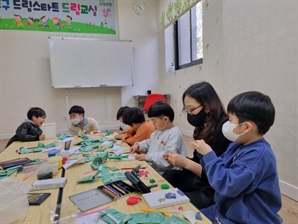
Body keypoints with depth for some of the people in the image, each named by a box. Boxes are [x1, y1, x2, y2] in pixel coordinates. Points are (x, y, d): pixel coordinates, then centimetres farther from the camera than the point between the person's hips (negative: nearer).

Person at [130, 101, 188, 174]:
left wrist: (147, 156, -26)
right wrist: (138, 145, 8)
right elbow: (150, 143, 26)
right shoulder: (160, 130, 12)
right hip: (152, 168, 9)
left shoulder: (174, 134, -19)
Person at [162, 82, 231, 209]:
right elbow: (199, 162, 9)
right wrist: (178, 161, -8)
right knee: (169, 176, -2)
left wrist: (186, 163, -24)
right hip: (200, 181, 8)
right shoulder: (203, 127, 3)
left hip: (215, 191, -8)